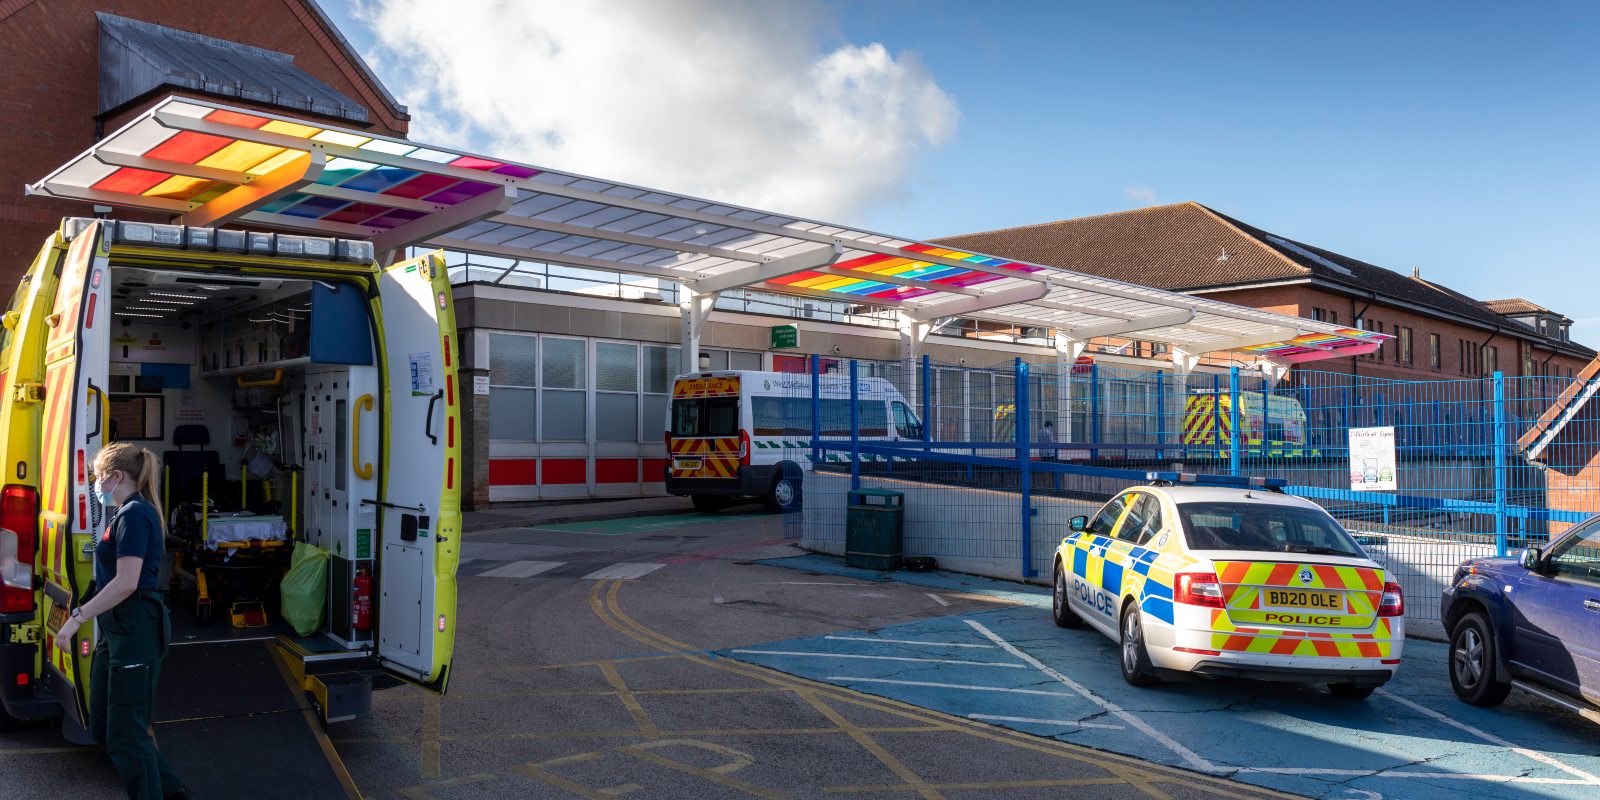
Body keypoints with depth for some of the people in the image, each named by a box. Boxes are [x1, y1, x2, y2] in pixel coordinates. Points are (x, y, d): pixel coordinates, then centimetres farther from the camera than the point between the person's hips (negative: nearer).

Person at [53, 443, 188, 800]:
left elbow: (126, 583, -23)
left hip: (136, 630, -11)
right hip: (117, 629, 11)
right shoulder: (127, 513, 16)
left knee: (125, 735, -4)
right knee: (102, 727, 16)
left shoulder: (134, 514, -16)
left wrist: (78, 618, -21)